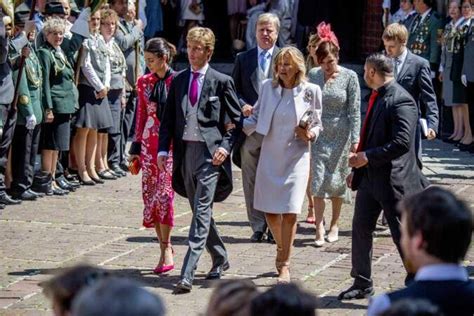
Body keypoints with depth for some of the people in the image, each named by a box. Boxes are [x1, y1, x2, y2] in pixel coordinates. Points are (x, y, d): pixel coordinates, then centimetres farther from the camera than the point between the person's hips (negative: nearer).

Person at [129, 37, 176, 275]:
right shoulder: (144, 82, 9)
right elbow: (141, 116, 14)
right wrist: (136, 147, 12)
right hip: (149, 143, 5)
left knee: (163, 193, -13)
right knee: (150, 194, 3)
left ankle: (166, 249, -8)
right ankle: (165, 247, 13)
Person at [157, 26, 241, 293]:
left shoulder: (222, 82, -1)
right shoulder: (179, 81, 11)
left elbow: (236, 120, 1)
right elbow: (169, 119, 12)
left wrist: (226, 147, -12)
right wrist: (163, 149, 1)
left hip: (210, 153, -6)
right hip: (185, 150, 6)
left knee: (202, 213, -11)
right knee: (200, 211, 15)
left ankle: (188, 274, -17)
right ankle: (220, 259, 33)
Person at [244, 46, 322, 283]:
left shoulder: (310, 91, -2)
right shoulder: (268, 87, 4)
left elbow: (317, 125, 7)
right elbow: (256, 118, 9)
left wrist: (310, 135, -14)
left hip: (296, 157, -3)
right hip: (270, 155, 3)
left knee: (290, 212, -9)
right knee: (269, 210, 6)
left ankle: (285, 265, 1)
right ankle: (282, 248, 35)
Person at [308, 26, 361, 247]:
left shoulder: (349, 77, -6)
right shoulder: (313, 75, 1)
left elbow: (354, 111, -6)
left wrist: (355, 139, -12)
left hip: (340, 135, -2)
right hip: (318, 135, 2)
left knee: (337, 180, 6)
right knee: (318, 181, -5)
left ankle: (334, 226, 22)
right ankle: (319, 230, -4)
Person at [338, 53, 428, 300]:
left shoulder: (400, 101, -18)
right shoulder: (376, 97, 11)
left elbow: (402, 142, -26)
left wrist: (368, 157, -21)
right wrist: (357, 170, 18)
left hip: (393, 179, -9)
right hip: (370, 177, 9)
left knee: (403, 235, 0)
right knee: (361, 227, 11)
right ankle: (362, 284, 23)